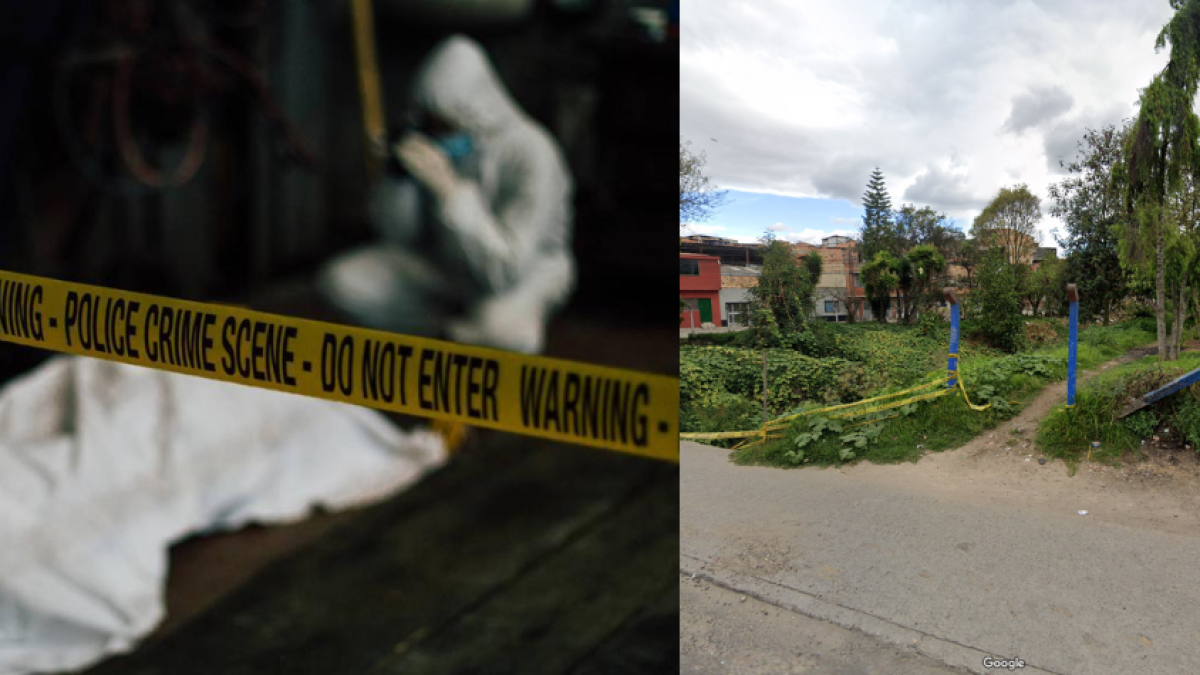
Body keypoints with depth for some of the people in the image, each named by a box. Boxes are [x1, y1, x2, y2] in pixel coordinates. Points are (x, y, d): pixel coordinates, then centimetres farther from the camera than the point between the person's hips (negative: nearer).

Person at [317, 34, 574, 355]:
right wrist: (402, 176, -23)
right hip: (445, 265, 5)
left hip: (526, 272, -5)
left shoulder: (530, 153, -27)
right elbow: (398, 233, -4)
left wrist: (449, 189, -38)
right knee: (339, 280, -10)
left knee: (496, 324, -39)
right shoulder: (432, 136, -12)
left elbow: (503, 271, -33)